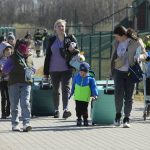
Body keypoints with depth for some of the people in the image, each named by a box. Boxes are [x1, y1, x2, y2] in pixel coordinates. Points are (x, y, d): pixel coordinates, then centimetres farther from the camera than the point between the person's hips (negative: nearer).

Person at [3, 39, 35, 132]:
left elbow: (32, 68, 25)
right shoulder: (13, 58, 0)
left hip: (26, 83, 2)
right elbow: (5, 70, -4)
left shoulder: (29, 58, 13)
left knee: (25, 103, -12)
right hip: (14, 83, -2)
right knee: (14, 105, 4)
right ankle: (15, 124, 12)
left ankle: (26, 124, -17)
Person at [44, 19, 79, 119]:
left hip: (66, 69, -3)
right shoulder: (52, 40, 8)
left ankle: (65, 109, -24)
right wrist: (46, 71, 8)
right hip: (54, 70, 3)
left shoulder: (70, 38, 4)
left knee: (66, 88, -15)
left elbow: (77, 52, 8)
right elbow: (48, 55, 11)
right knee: (56, 90, 11)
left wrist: (72, 50, -17)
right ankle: (56, 110, 21)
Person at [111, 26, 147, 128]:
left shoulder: (136, 42, -7)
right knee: (118, 94, -8)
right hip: (119, 71, 3)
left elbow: (144, 54, 0)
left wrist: (139, 57, -22)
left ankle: (126, 119, 4)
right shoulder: (118, 43, 6)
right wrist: (112, 70, 17)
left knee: (129, 96, -2)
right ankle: (118, 115, 14)